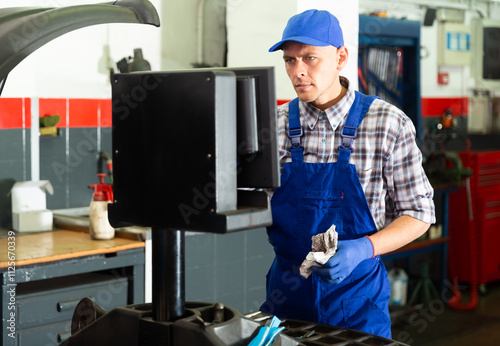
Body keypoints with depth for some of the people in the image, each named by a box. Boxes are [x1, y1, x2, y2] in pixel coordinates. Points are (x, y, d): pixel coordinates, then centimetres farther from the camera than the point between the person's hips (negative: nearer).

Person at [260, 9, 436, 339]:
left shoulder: (389, 124, -9)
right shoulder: (275, 125, -1)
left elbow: (419, 213, -5)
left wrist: (364, 249, -21)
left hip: (356, 291, -2)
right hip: (285, 293, 3)